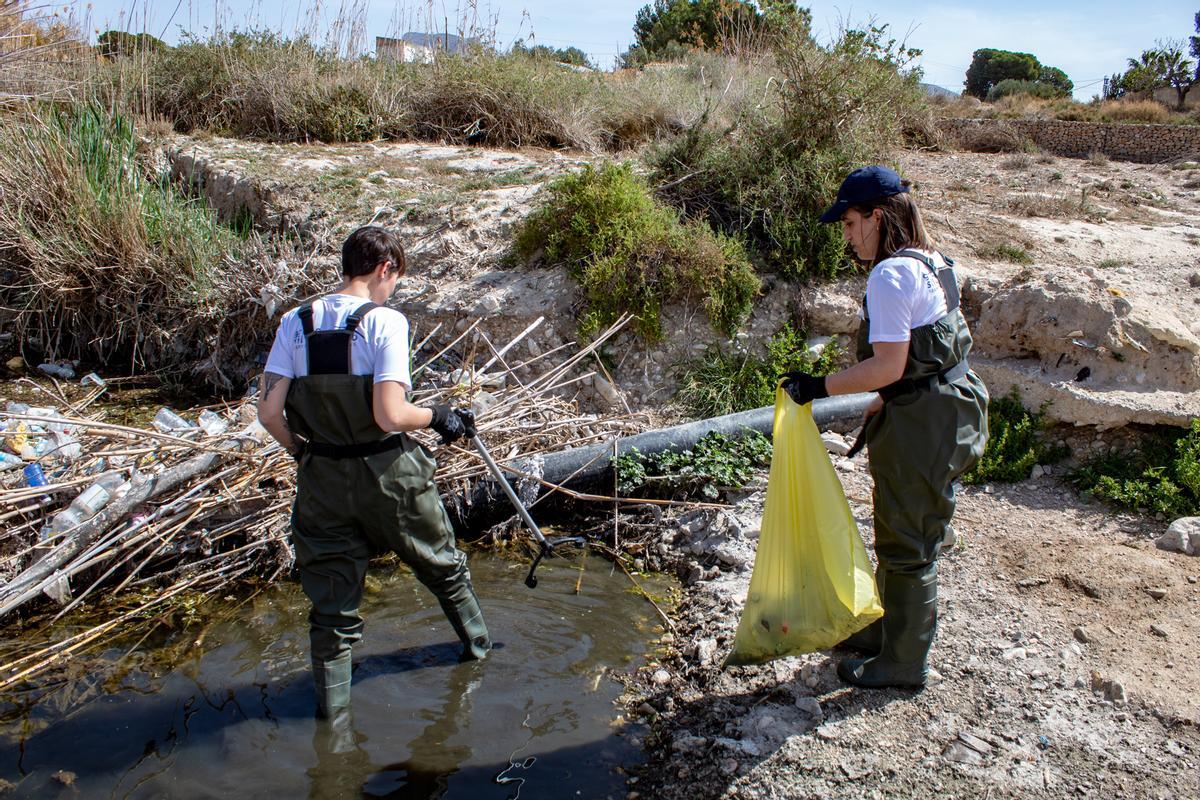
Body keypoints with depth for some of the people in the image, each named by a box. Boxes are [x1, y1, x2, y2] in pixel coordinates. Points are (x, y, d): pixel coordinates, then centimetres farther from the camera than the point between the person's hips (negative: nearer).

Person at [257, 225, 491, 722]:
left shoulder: (296, 323, -2)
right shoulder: (385, 321, -15)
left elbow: (269, 412, -5)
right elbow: (390, 416, -23)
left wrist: (304, 453, 12)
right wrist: (438, 417, -4)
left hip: (322, 477, 3)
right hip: (387, 475, -3)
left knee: (331, 597, 15)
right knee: (441, 564, 22)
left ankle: (332, 707, 23)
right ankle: (477, 644, 43)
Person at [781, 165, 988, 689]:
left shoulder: (891, 275, -19)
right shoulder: (928, 265, 12)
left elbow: (888, 366, -25)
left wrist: (820, 386, -16)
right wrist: (879, 409, 20)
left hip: (922, 428, -10)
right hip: (936, 414, 10)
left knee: (907, 544, 5)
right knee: (900, 534, 23)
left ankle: (905, 662, 21)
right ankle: (889, 631, 40)